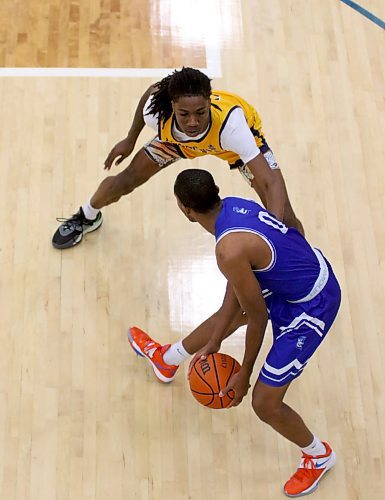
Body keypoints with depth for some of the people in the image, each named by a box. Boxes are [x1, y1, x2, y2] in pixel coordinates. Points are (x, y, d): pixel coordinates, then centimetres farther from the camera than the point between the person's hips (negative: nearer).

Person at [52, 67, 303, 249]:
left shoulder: (230, 123, -47)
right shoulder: (158, 112, -37)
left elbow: (272, 183, -50)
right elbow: (152, 91, -9)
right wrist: (130, 140, 4)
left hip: (235, 141, -3)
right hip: (181, 139, 3)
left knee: (284, 217, -14)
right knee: (126, 180, 8)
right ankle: (87, 217, 43)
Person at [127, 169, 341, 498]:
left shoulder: (230, 250, -32)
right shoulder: (232, 206, -4)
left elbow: (258, 318, -21)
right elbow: (238, 284, 5)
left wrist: (244, 375, -7)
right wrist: (215, 340, 7)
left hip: (311, 307, -10)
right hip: (312, 271, 10)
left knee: (265, 403, -1)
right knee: (228, 312, 29)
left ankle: (319, 457, 28)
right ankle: (166, 359, 56)